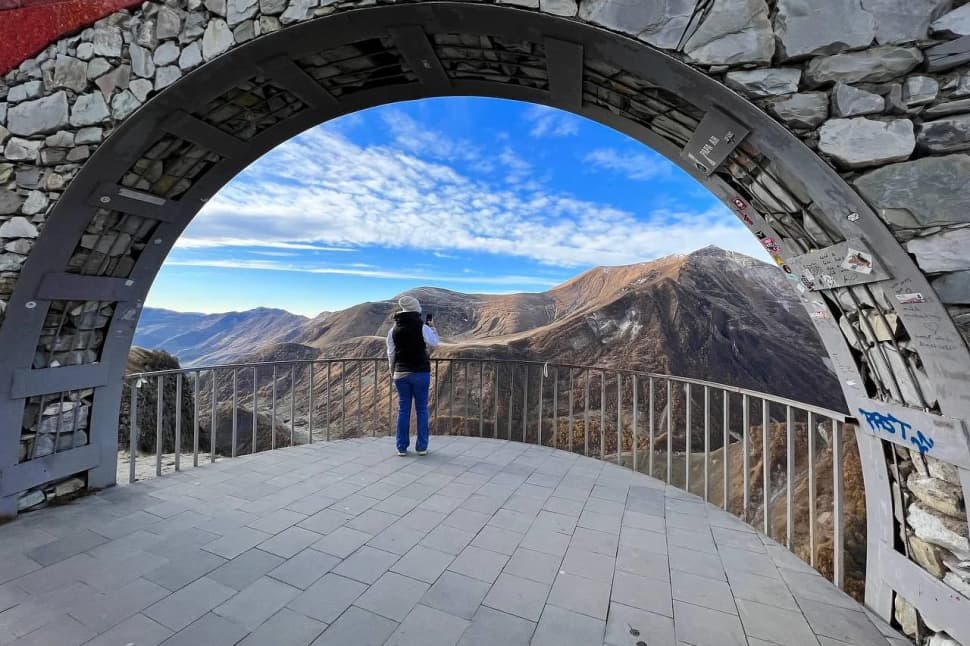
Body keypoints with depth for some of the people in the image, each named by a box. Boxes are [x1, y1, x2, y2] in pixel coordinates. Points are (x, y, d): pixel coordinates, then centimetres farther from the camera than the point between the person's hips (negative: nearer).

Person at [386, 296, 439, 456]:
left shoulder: (393, 329, 3)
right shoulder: (422, 327, -10)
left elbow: (391, 354, 7)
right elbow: (435, 343, 3)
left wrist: (393, 373, 17)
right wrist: (432, 327, 15)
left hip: (401, 374, 3)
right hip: (420, 373, -3)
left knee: (403, 410, 10)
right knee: (422, 409, 7)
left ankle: (402, 447, 14)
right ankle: (422, 447, 11)